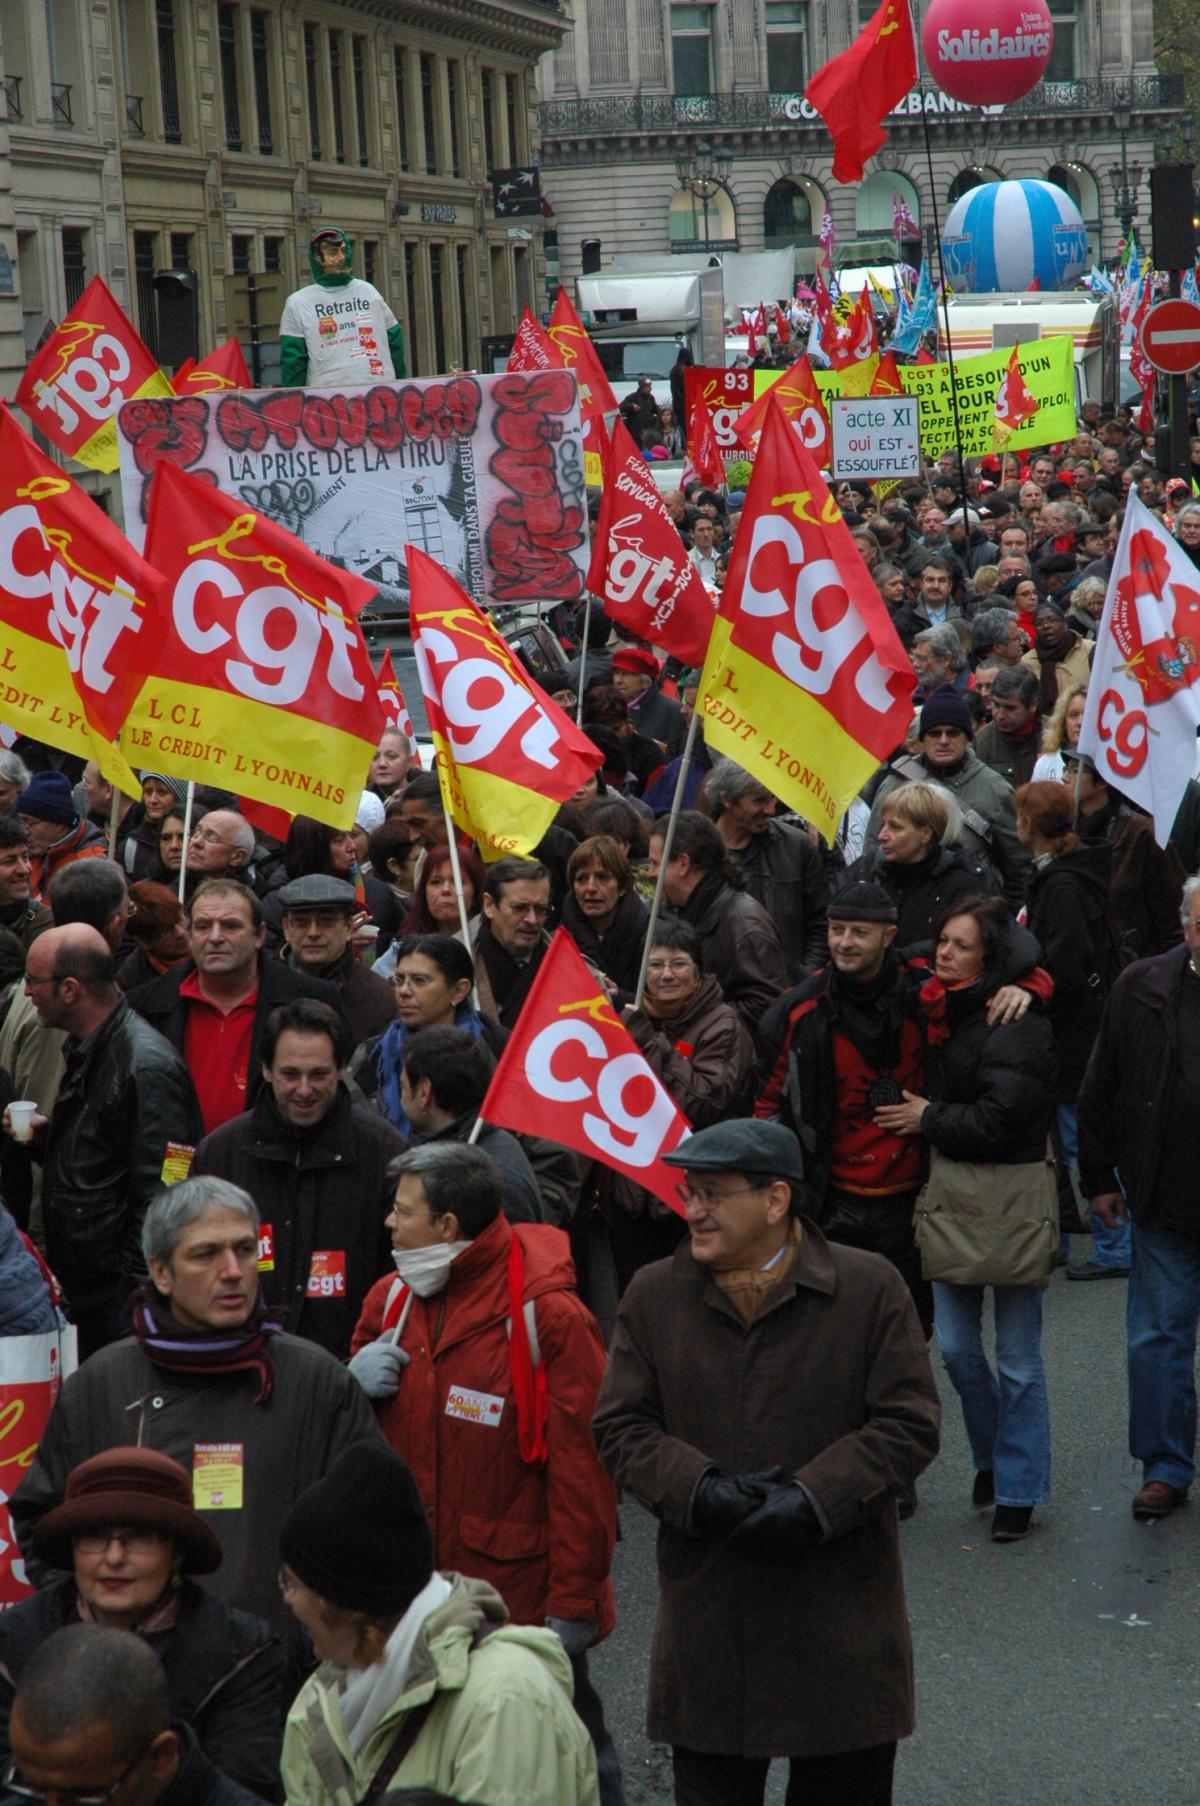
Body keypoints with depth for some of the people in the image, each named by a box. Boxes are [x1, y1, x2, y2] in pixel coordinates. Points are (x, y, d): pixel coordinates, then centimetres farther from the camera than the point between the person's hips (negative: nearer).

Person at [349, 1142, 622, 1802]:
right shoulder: (392, 1298, 6)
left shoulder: (549, 1315, -16)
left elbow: (581, 1468, -16)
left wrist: (573, 1600, -16)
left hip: (523, 1593, -6)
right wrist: (354, 1382, -6)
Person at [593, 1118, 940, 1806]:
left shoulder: (871, 1289, -3)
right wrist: (699, 1489, -15)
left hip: (842, 1617, -2)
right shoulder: (654, 1296, 4)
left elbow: (910, 1424, -6)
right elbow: (621, 1426, 2)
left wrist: (814, 1498, -17)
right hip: (707, 1614, 2)